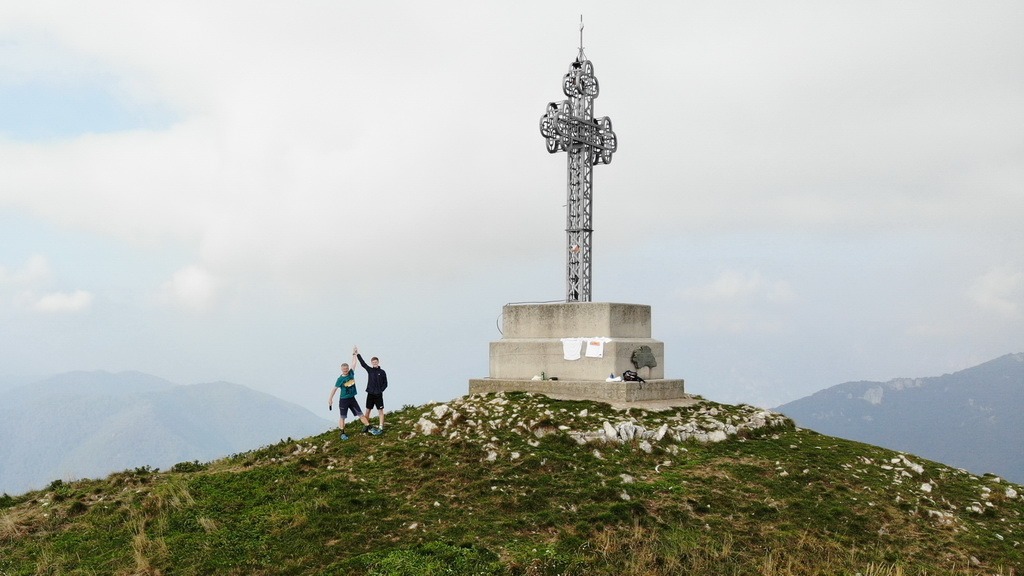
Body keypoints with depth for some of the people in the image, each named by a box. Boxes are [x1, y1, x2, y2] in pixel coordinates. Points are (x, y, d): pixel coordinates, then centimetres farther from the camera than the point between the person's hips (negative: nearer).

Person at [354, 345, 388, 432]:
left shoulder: (382, 372, 0)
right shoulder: (370, 370, 4)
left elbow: (385, 384, 1)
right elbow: (363, 363, -4)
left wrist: (380, 390, -12)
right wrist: (357, 354, -11)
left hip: (379, 395, -2)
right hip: (370, 394, 2)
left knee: (380, 411, -2)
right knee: (368, 410, 7)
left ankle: (381, 427, -2)